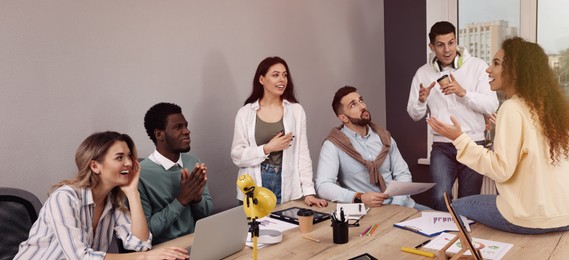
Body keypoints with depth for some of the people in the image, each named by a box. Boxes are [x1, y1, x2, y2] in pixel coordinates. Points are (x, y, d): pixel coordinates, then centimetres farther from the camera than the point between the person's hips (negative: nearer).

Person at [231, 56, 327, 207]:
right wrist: (267, 148, -14)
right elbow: (237, 156, -2)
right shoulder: (245, 113, 0)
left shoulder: (296, 110, 1)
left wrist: (308, 192, -7)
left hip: (288, 189, 1)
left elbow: (303, 154, 0)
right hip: (254, 190, -1)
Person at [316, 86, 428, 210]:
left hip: (397, 204, 5)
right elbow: (323, 186, -17)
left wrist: (397, 205, -7)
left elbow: (403, 173, 10)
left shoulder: (383, 137, 10)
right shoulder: (333, 144, -7)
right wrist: (360, 198, -29)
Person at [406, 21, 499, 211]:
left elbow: (492, 106, -9)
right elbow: (414, 115, 6)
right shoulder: (423, 73, 5)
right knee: (439, 198, -16)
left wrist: (463, 92, -22)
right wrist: (421, 100, -15)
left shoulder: (477, 66, -2)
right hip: (441, 146, 1)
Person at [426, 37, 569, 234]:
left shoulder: (513, 108, -16)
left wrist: (459, 139, -16)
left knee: (458, 207, 13)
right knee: (500, 196, 32)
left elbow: (501, 170, -19)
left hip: (533, 218, -7)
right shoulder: (550, 104, 5)